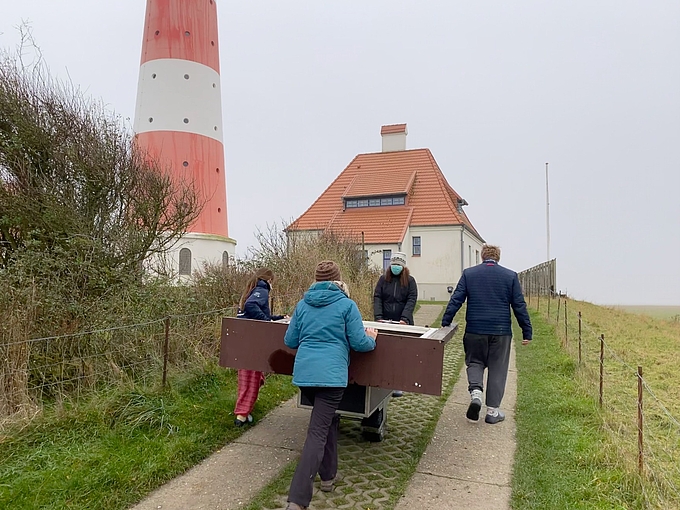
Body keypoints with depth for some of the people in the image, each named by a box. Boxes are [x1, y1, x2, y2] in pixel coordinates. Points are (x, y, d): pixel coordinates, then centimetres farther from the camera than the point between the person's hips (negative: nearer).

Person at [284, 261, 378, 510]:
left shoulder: (303, 304, 9)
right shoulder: (346, 305, -2)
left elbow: (290, 341, 14)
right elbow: (359, 343, -4)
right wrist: (371, 339, 18)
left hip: (303, 373, 5)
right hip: (331, 375, -5)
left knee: (327, 419, 26)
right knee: (317, 432, -4)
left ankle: (327, 476, 36)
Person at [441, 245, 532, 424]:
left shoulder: (468, 274, 2)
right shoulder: (511, 276, 3)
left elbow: (455, 300, -1)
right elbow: (520, 306, 2)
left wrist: (445, 324, 3)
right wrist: (527, 332, 7)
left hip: (475, 330, 0)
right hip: (501, 332, 0)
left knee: (474, 362, 17)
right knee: (497, 369, 9)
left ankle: (475, 392, -7)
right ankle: (492, 411, 15)